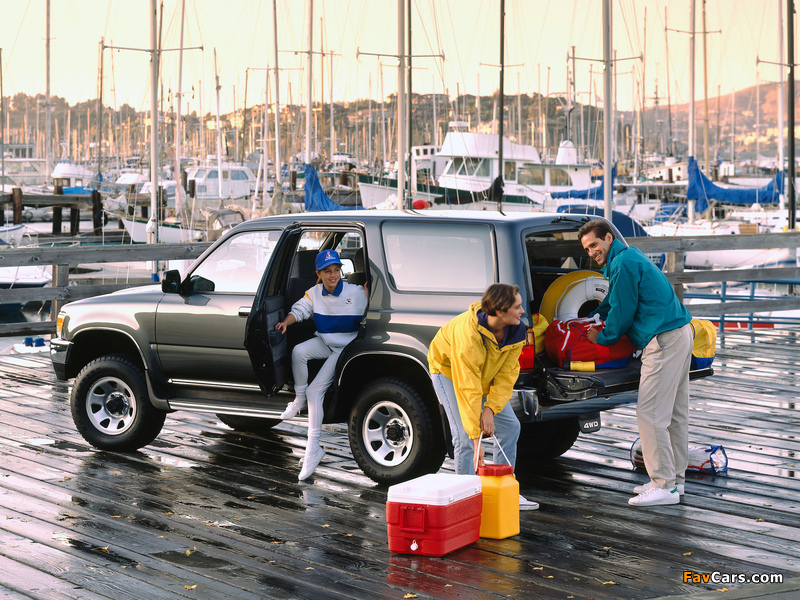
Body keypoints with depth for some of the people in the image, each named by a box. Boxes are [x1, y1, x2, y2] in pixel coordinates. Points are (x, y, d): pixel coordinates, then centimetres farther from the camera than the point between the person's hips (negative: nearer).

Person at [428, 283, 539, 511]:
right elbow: (468, 389, -39)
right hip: (449, 370, -6)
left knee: (510, 426, 1)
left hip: (486, 374, 7)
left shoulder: (516, 331, -21)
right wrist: (476, 434, -36)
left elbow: (507, 374, -17)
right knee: (465, 437, -17)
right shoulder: (468, 334, -41)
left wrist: (490, 408, -29)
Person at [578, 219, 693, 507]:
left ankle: (664, 486, -10)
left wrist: (602, 338, 5)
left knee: (650, 413, -10)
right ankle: (674, 478, 22)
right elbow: (613, 301, 36)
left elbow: (622, 311, -10)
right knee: (675, 412, 14)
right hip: (680, 333, 11)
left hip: (664, 340, -11)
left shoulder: (623, 263, -13)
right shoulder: (628, 258, 20)